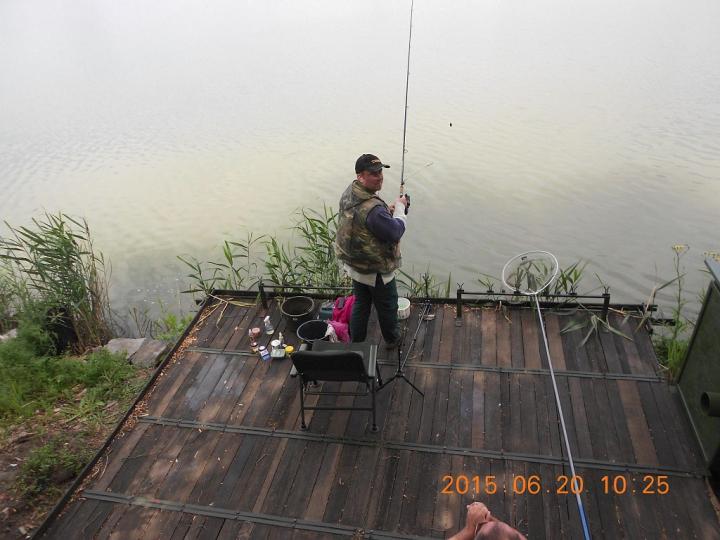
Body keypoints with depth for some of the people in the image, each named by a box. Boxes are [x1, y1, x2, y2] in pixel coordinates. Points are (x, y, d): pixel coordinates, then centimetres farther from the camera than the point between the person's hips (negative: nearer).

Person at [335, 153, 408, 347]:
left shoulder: (349, 193, -4)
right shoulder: (373, 208, -35)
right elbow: (396, 233, -24)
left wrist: (387, 210, 1)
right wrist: (399, 208, -10)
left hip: (355, 264, 8)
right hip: (376, 270, -8)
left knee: (360, 303, 24)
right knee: (387, 306, 17)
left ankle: (356, 342, 38)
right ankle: (392, 339, 41)